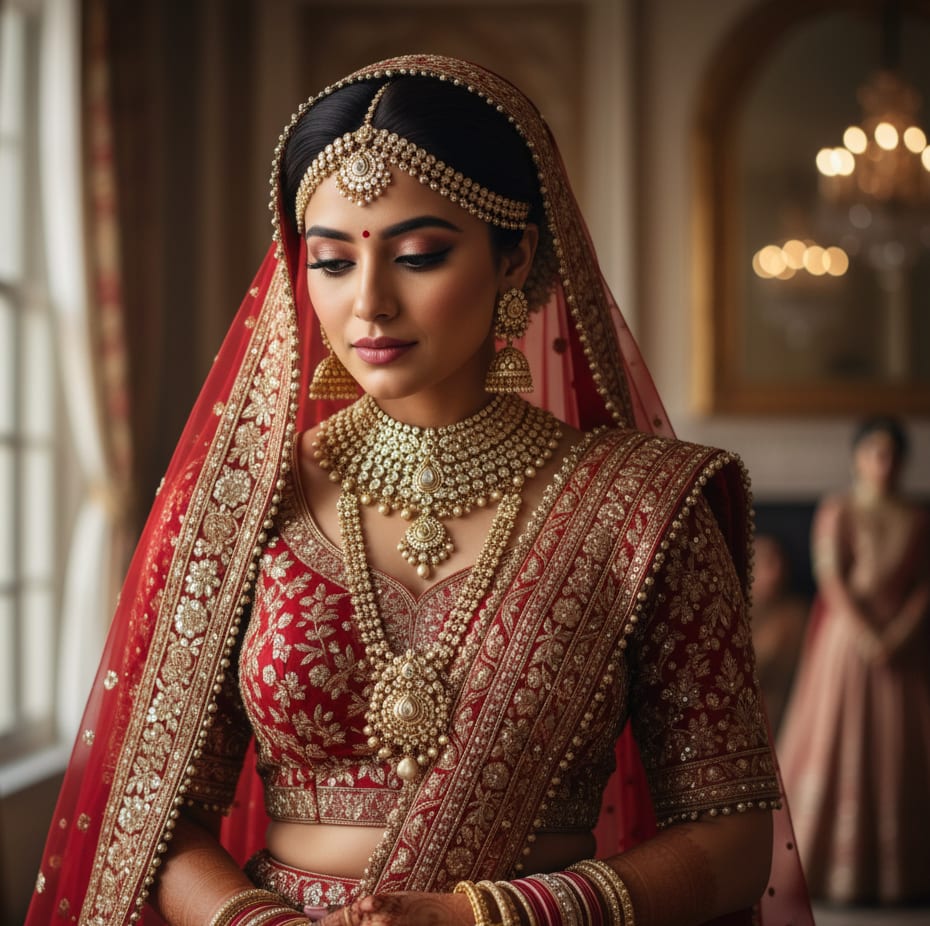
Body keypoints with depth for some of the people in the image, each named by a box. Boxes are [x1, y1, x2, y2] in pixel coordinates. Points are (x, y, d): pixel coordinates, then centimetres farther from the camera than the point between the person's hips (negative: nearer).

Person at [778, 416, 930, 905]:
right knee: (838, 748, -5)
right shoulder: (837, 512, 2)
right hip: (847, 640, -3)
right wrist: (865, 635, -17)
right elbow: (831, 577, -6)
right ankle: (834, 868, 0)